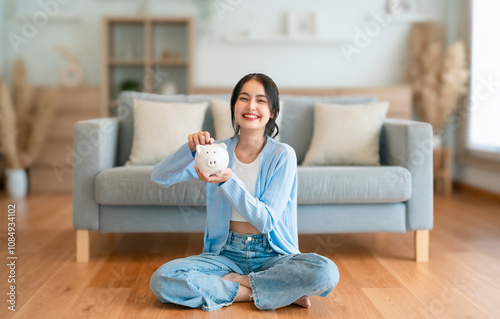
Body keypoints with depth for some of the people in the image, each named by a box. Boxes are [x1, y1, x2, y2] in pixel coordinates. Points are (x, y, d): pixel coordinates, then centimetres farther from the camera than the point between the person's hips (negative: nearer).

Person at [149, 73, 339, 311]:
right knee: (162, 280, -24)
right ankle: (266, 292, -14)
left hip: (272, 255, -2)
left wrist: (228, 181, -25)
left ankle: (233, 281, -14)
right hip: (227, 254, 2)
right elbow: (159, 177, -3)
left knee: (326, 272, -31)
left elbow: (267, 220, -13)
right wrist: (191, 149, -21)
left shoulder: (282, 155, -6)